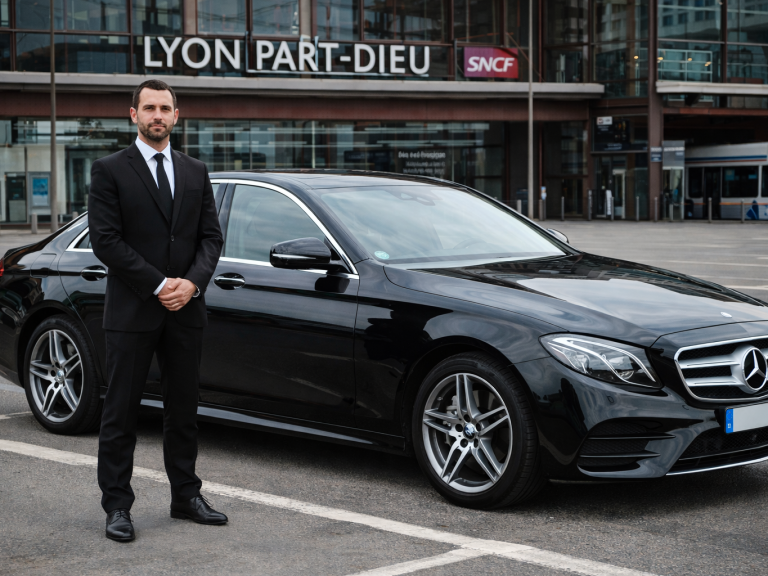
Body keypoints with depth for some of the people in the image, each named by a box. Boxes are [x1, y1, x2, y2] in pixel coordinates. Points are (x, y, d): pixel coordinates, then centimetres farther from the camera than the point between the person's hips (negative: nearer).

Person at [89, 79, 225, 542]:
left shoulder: (196, 173, 13)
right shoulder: (110, 171, -1)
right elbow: (105, 240, -9)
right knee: (121, 412, 1)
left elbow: (211, 235, 9)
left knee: (184, 409, 11)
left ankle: (186, 496, 21)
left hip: (186, 312, 4)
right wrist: (159, 285, -14)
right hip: (132, 312, -4)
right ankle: (117, 505, 8)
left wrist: (192, 282, -9)